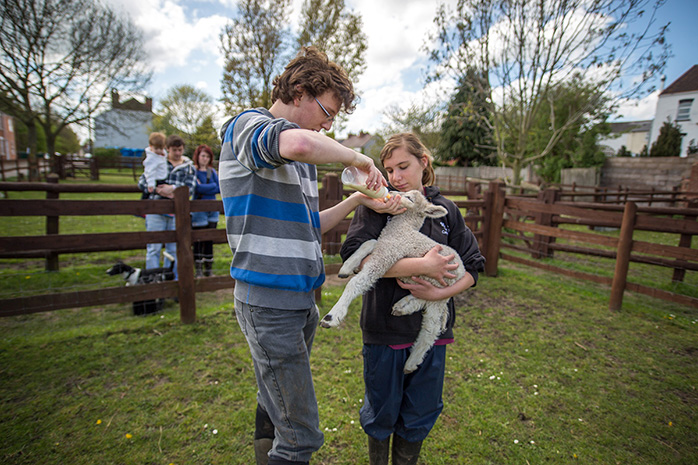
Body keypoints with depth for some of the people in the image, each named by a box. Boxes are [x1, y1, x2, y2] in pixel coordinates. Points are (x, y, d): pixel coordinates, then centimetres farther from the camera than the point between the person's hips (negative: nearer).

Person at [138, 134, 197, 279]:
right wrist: (158, 190, -10)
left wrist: (173, 188, -15)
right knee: (154, 248, 1)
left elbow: (190, 188, -1)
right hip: (155, 211, -1)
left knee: (174, 248, 8)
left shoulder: (189, 167, 12)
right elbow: (142, 182, 5)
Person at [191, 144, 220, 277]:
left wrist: (205, 188, -9)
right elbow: (198, 188, -15)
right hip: (198, 210, -5)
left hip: (212, 209, 5)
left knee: (210, 240, 9)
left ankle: (208, 269, 19)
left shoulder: (212, 171, 12)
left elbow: (219, 188, 1)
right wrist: (213, 186, -6)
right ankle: (198, 270, 9)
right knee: (199, 240, -1)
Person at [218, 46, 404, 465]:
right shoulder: (249, 125, -10)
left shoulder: (301, 158, 17)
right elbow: (298, 143, -35)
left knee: (276, 409, 24)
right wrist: (358, 159, -18)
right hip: (269, 301, -9)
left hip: (300, 299, 9)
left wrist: (356, 201, 4)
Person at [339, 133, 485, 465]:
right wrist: (423, 265, -24)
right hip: (385, 328, -2)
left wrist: (440, 292, -14)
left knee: (420, 413, 19)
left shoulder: (446, 211, 3)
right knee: (382, 411, 16)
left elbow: (472, 267, 4)